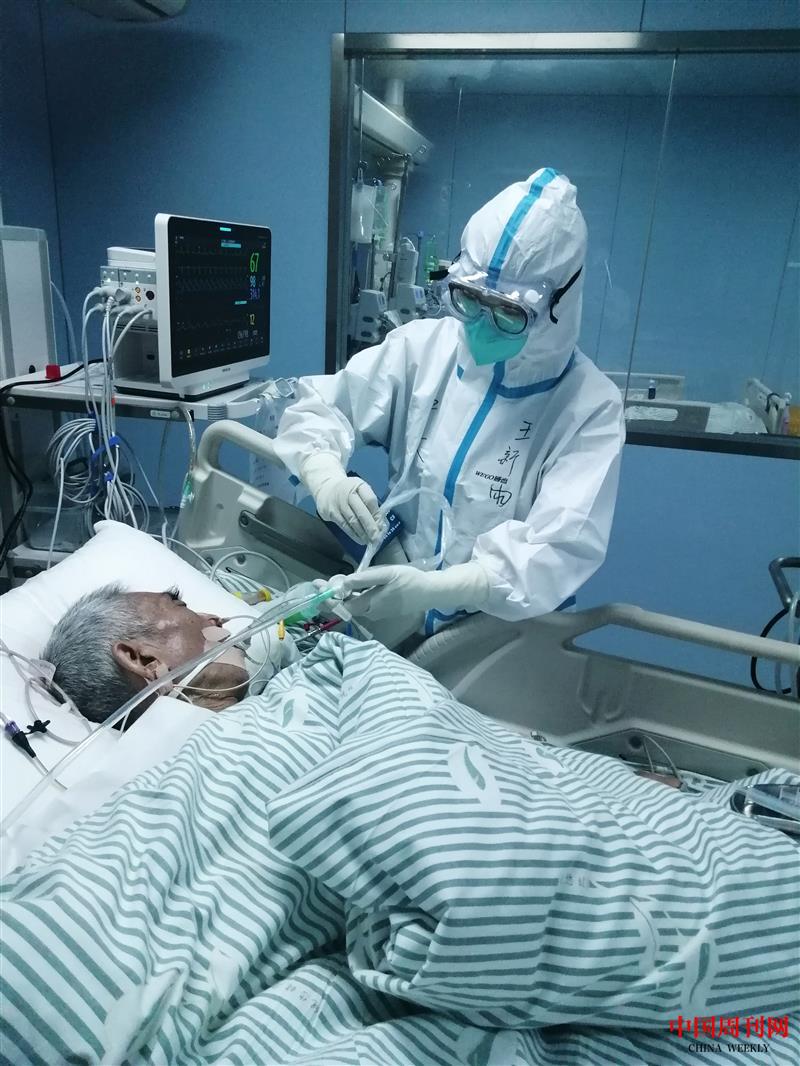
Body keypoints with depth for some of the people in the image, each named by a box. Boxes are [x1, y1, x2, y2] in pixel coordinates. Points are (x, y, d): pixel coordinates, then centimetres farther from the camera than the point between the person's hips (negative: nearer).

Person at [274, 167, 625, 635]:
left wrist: (432, 588, -34)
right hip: (392, 605, 2)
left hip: (500, 628, -1)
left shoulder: (591, 406, -11)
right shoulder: (422, 346, -3)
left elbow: (563, 546, -21)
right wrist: (326, 478, -21)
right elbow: (317, 407, 3)